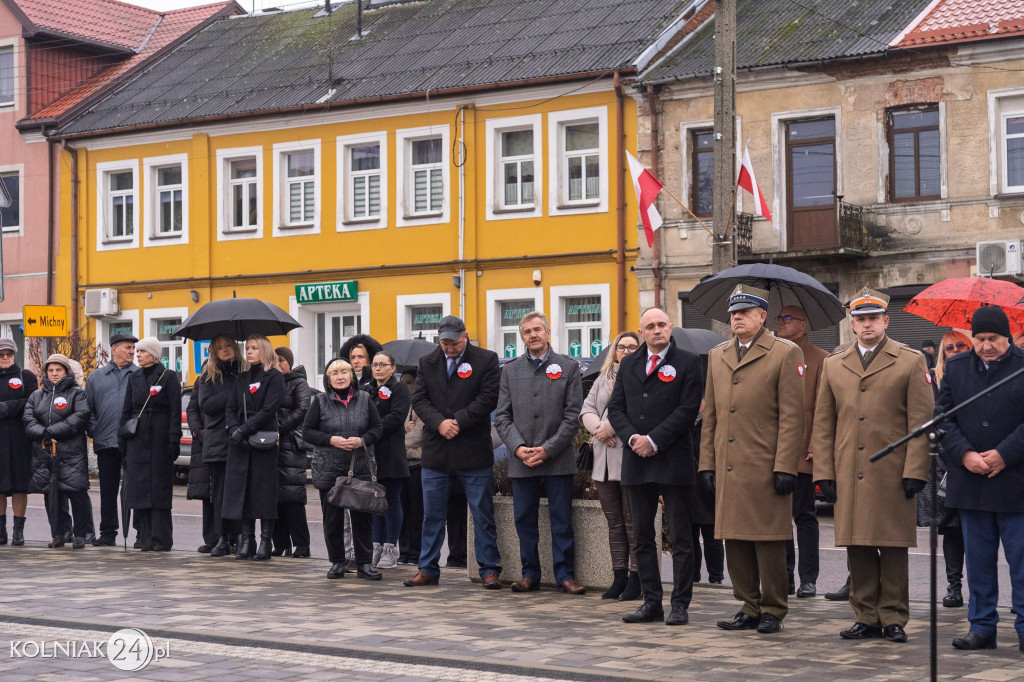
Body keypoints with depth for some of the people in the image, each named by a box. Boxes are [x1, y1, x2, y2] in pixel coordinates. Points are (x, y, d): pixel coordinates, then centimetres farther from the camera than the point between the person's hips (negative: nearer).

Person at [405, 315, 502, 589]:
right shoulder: (427, 363, 10)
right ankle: (428, 570, 17)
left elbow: (488, 398, -8)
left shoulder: (486, 360, 0)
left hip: (474, 452, -3)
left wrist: (458, 422, -14)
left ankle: (489, 570, 7)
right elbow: (419, 399, 4)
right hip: (436, 452, 3)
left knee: (483, 514, 2)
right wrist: (439, 423, -13)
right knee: (432, 515, 8)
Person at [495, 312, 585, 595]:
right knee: (524, 520, 6)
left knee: (561, 520, 1)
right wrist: (518, 447, -8)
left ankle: (565, 575, 7)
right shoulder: (510, 370, 11)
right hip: (521, 460, 2)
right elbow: (502, 416, 8)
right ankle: (530, 574, 15)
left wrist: (548, 449, -10)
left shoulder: (568, 367, 4)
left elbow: (573, 416, -2)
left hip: (558, 459, -2)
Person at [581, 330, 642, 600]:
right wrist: (598, 428, -8)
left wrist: (611, 427, -16)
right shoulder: (603, 378, 20)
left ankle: (635, 577, 4)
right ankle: (619, 576, 17)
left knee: (632, 521, -3)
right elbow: (587, 409, 11)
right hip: (604, 461, 6)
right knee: (614, 522, 10)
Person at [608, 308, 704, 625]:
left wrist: (654, 440, -13)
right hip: (637, 462, 5)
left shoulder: (687, 362, 0)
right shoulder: (628, 364, 14)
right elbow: (615, 407, 10)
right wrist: (631, 438, -8)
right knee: (642, 537, 8)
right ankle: (651, 602, 15)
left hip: (674, 461, -5)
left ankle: (680, 604, 5)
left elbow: (688, 408, -9)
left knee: (680, 537, 0)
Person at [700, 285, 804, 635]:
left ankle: (773, 610, 11)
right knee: (734, 540, 8)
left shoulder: (785, 354, -2)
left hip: (765, 469, -5)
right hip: (728, 468, 6)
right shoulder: (716, 356, 15)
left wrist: (785, 468, -12)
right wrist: (707, 463, 11)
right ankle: (749, 608, 18)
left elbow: (792, 416, -6)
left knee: (768, 542, 0)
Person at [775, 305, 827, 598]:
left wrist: (815, 447, -12)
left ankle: (808, 579, 6)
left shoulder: (819, 359, 0)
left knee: (804, 516, 0)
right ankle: (785, 577, 15)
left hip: (803, 453, -5)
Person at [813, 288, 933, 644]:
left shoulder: (911, 361, 3)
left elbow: (921, 421, -1)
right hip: (849, 476, 3)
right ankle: (866, 617, 13)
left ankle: (893, 618, 10)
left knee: (894, 548, 1)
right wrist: (824, 472, 7)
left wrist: (914, 471, -8)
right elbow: (823, 424, 13)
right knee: (857, 548, 4)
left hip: (892, 475, -3)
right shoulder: (833, 365, 13)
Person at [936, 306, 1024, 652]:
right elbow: (944, 417, 6)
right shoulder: (956, 368, 10)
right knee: (978, 559, 10)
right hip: (970, 482, 4)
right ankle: (982, 627, 17)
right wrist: (964, 455, -9)